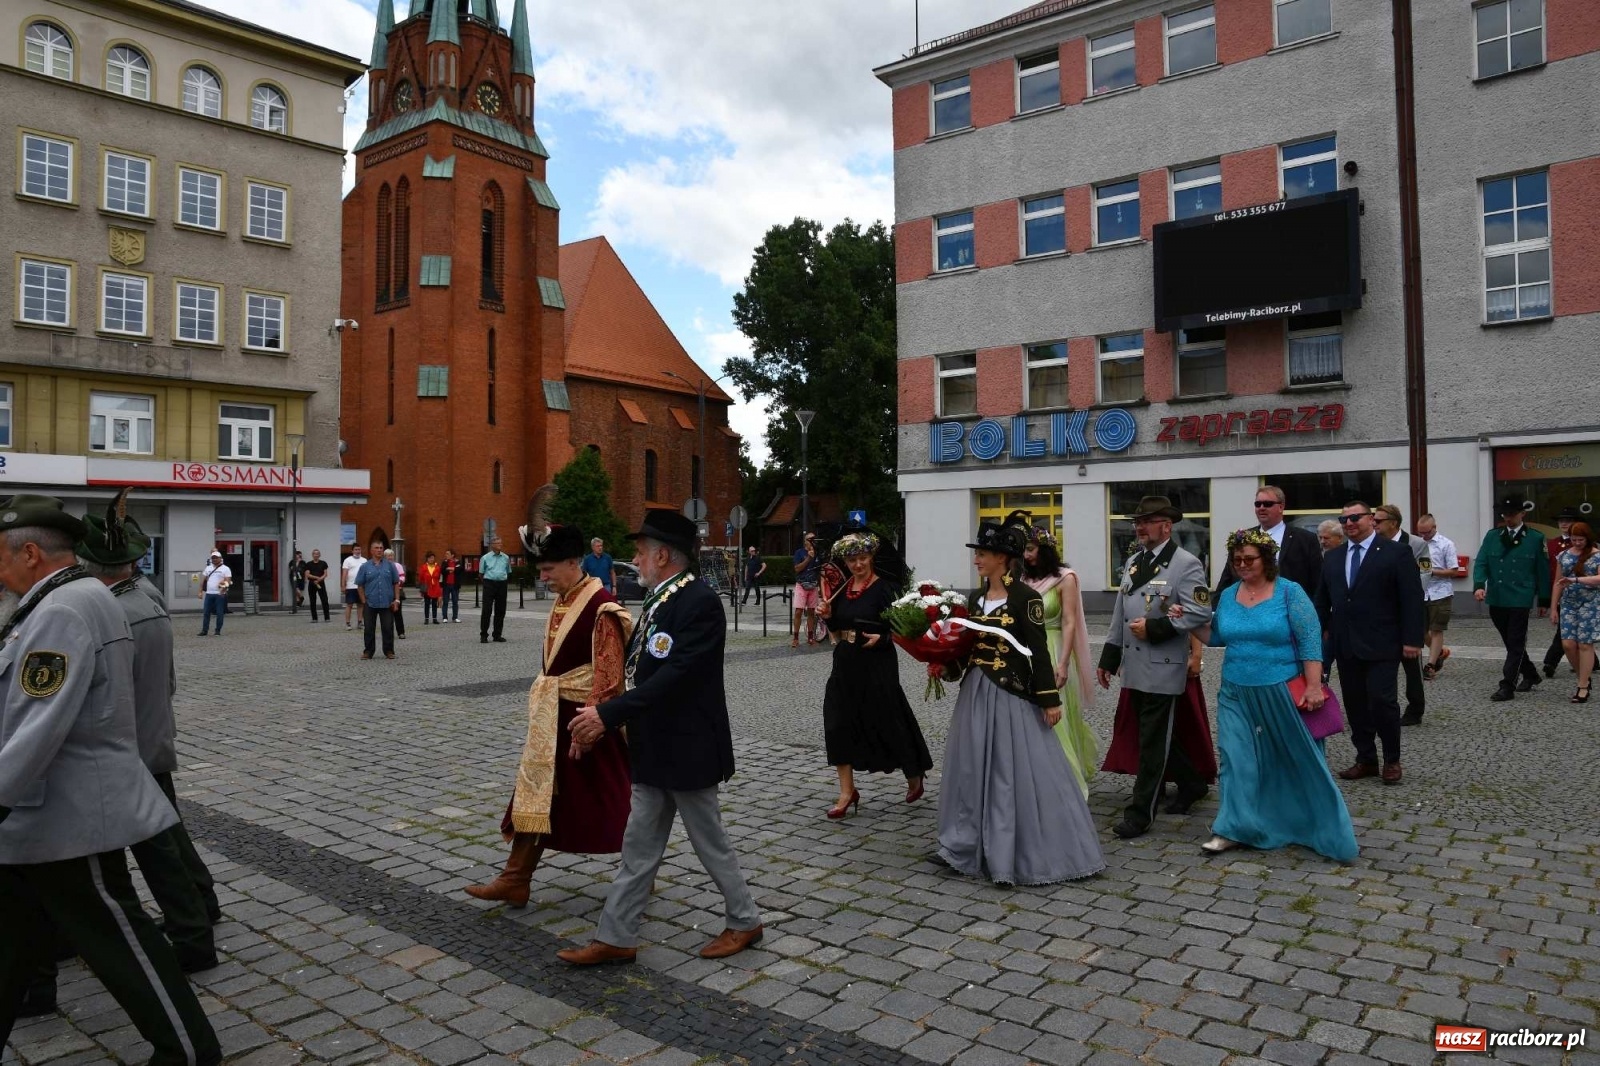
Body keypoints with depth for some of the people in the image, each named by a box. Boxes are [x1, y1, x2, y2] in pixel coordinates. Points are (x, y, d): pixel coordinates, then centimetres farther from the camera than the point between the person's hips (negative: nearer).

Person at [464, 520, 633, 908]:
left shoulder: (601, 607, -19)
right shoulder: (562, 602, 8)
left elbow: (607, 675, -21)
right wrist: (544, 711, 19)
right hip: (553, 717, 8)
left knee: (609, 799, 6)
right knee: (539, 795, 11)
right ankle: (515, 881, 19)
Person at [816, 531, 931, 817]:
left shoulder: (883, 588, -9)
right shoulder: (842, 589, 7)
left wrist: (880, 638, -26)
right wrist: (828, 616, -3)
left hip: (877, 666, -5)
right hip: (846, 664, 6)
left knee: (887, 723, 6)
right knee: (839, 724, 0)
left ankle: (914, 778, 30)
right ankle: (847, 792, 9)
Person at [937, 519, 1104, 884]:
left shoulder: (1025, 597, -12)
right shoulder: (975, 597, 9)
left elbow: (1039, 650, -13)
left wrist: (1050, 699, -13)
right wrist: (947, 662, -3)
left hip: (1011, 696, -7)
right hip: (975, 693, 7)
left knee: (1019, 775, -1)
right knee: (974, 770, 14)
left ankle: (1028, 854, 13)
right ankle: (973, 846, 27)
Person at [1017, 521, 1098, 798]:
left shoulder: (1065, 578, -5)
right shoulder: (1024, 580, 8)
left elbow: (1069, 623, -10)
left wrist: (1063, 663, -18)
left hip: (1053, 655, -4)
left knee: (1055, 720, 0)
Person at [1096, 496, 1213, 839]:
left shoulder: (1186, 563, -9)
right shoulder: (1133, 562, 14)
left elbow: (1201, 612, -18)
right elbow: (1120, 614, 15)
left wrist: (1154, 627, -19)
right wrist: (1108, 658, 14)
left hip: (1162, 669, -8)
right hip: (1135, 668, 8)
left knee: (1152, 743, -1)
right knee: (1155, 737, 17)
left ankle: (1139, 813, 5)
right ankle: (1193, 784, 37)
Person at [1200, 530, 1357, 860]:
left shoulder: (1289, 592, -7)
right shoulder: (1227, 595, 6)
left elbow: (1310, 639, -11)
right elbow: (1217, 637, 14)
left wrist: (1314, 687, -16)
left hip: (1283, 693, -4)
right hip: (1237, 694, 4)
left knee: (1300, 761, 7)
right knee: (1237, 760, 1)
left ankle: (1325, 831, 23)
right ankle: (1234, 829, 7)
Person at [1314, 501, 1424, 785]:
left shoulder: (1396, 553, -3)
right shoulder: (1332, 558, 13)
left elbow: (1412, 599, -6)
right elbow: (1322, 600, 16)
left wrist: (1412, 639, -11)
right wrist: (1320, 633, 7)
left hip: (1381, 645, -5)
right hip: (1344, 645, 5)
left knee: (1382, 701, -7)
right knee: (1355, 705, 8)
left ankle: (1392, 760, 11)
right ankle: (1365, 760, 18)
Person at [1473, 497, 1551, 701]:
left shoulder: (1535, 538, 1)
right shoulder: (1492, 536, 8)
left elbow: (1543, 570, 4)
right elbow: (1481, 562, 2)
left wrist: (1544, 600, 4)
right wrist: (1479, 585, -16)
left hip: (1520, 599, -4)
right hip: (1496, 600, 4)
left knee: (1515, 644, -4)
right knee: (1510, 642, 14)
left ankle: (1507, 686, -4)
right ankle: (1530, 675, 33)